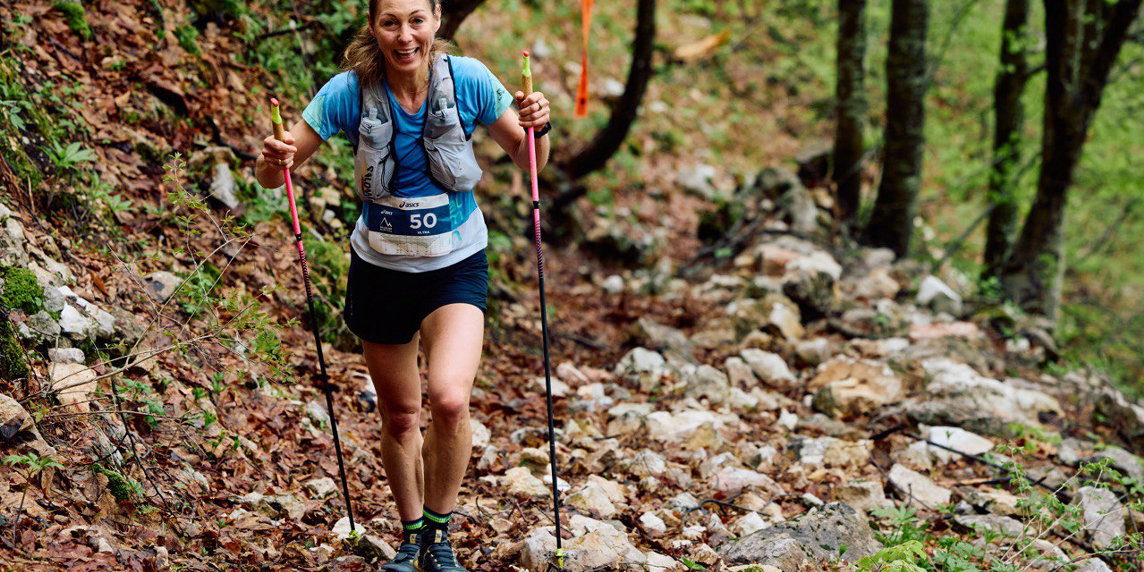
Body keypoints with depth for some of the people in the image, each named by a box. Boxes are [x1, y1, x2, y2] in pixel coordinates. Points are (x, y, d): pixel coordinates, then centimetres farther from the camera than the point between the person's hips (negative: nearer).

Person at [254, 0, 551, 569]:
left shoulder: (468, 80, -14)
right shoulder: (350, 91, -14)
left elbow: (527, 159, -1)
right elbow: (272, 174, -9)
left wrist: (537, 127, -22)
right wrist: (274, 161, -31)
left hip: (456, 265, -1)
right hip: (380, 267, 1)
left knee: (450, 400, -22)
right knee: (398, 415, 13)